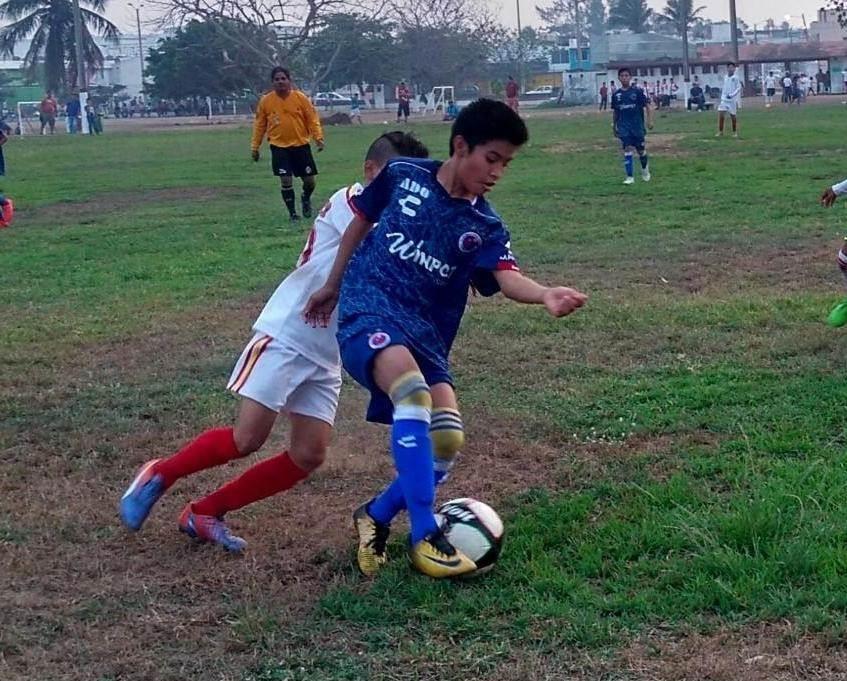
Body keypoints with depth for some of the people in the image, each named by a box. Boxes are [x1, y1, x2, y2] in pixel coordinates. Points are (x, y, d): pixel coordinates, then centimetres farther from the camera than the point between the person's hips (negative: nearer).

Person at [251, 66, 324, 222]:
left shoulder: (300, 98, -4)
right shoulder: (266, 101, -2)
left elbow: (312, 119, -1)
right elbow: (259, 124, 6)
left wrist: (318, 137, -13)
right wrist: (255, 146, 6)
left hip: (301, 145, 1)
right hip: (279, 147, 0)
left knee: (309, 180, 4)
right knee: (286, 181, -7)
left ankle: (306, 199, 38)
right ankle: (292, 213, 9)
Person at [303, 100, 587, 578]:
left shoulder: (485, 227, 2)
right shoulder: (403, 175, 0)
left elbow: (508, 278, -17)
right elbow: (361, 222, 17)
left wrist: (545, 295, -39)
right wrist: (332, 286, 23)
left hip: (426, 336, 4)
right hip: (368, 311, -4)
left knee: (447, 440, -12)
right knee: (414, 393, -32)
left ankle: (377, 516, 15)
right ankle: (425, 536, -27)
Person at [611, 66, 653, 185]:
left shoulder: (637, 92, -3)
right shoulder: (616, 95, 5)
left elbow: (647, 106, -1)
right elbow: (615, 112, 14)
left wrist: (649, 121, -11)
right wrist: (614, 126, 15)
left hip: (637, 126, -1)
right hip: (624, 127, 1)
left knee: (641, 149, 7)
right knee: (627, 149, -8)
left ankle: (645, 169, 36)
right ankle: (629, 177, -6)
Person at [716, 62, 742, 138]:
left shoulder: (736, 78, -9)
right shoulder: (725, 77, 9)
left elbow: (738, 88, -12)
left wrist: (731, 95, -22)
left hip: (733, 100, -4)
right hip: (724, 99, 4)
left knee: (733, 116, 5)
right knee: (720, 114, -6)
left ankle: (735, 132, 20)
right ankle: (720, 131, 3)